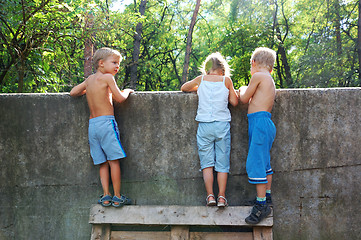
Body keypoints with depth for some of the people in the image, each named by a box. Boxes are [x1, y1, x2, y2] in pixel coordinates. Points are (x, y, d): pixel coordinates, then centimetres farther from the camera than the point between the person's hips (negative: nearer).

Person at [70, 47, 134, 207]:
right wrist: (127, 91, 13)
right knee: (114, 160, -1)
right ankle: (117, 197, 2)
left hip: (92, 124, 6)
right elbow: (120, 98, -8)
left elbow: (73, 93, 18)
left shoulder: (89, 79, 14)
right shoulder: (107, 77, -4)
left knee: (103, 163, 8)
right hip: (106, 122, -6)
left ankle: (106, 196, 4)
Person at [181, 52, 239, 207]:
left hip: (204, 125, 1)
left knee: (207, 162, 5)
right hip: (222, 125, 0)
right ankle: (221, 197, 1)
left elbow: (183, 88, 22)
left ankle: (210, 196, -1)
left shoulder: (201, 79, 6)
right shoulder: (226, 80, 2)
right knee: (222, 163, 4)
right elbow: (234, 102, 8)